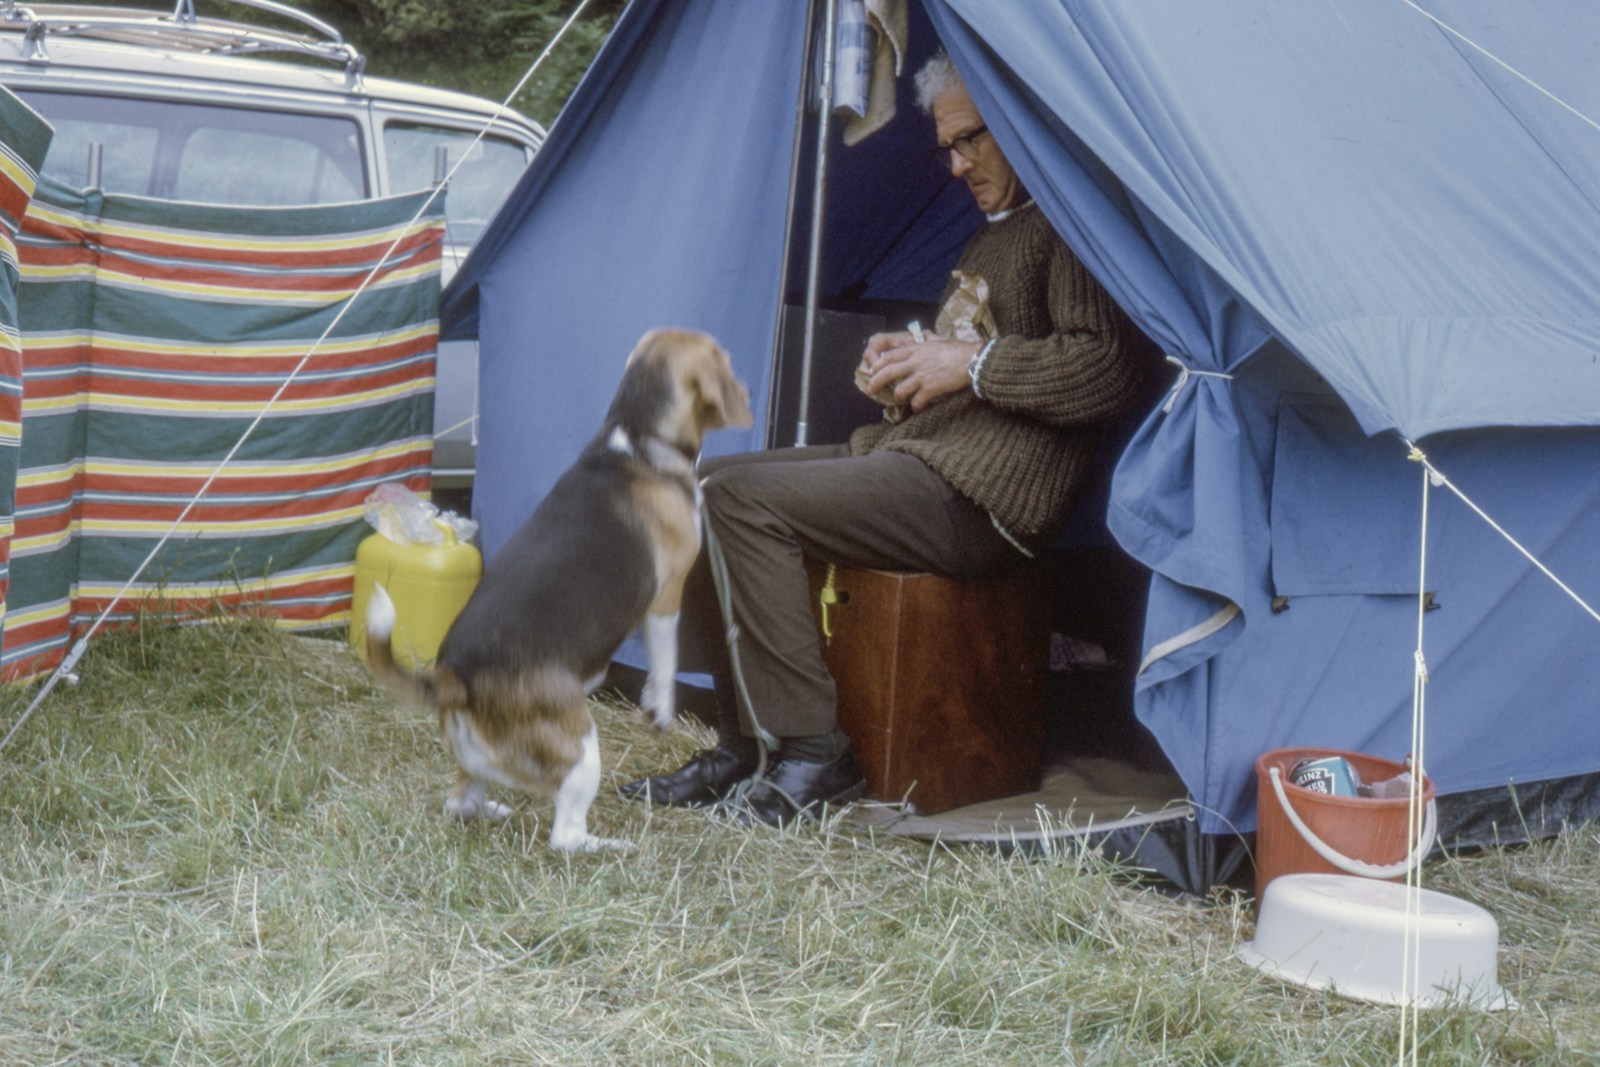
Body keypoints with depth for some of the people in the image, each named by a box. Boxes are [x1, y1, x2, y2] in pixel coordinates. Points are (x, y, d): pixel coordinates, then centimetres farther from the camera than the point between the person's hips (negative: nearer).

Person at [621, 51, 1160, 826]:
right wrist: (907, 366, 12)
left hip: (982, 497, -10)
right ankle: (743, 745, 3)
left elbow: (1112, 367, -20)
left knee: (743, 501, -23)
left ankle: (814, 752, -15)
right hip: (910, 447, 11)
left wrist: (970, 364, -17)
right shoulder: (990, 237, 25)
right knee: (703, 485, 4)